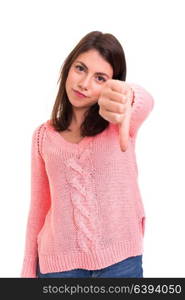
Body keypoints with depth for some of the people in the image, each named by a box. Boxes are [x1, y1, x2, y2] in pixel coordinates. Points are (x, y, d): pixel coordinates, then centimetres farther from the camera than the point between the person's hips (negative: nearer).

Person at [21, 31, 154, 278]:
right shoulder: (44, 135, 5)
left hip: (119, 259, -1)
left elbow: (145, 102, -27)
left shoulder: (119, 123, -2)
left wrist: (127, 95, -51)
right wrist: (29, 269, 8)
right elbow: (38, 207, 9)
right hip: (58, 262, 2)